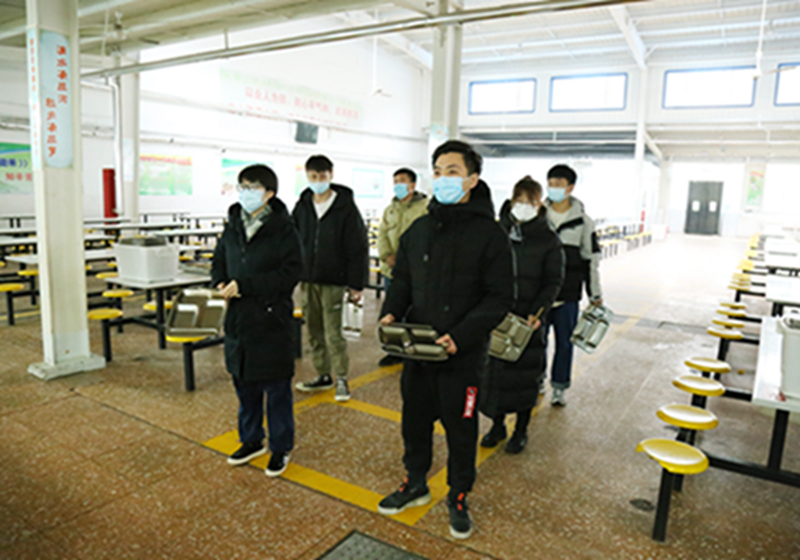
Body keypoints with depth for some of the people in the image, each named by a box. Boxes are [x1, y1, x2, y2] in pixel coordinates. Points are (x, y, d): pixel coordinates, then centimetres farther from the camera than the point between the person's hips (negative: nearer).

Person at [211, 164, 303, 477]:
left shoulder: (283, 229, -11)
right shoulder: (232, 227, 8)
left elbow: (290, 273, -17)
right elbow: (219, 263, 19)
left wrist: (244, 285, -20)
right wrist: (221, 283, -4)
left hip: (272, 321, -6)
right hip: (238, 320, 6)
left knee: (276, 389, 6)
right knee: (244, 385, 18)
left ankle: (281, 448, 23)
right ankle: (251, 441, 36)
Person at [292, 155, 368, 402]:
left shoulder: (346, 207, -6)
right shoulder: (301, 207, 7)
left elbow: (358, 249, -7)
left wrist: (356, 284, -10)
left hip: (333, 281, -5)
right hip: (307, 280, 5)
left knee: (333, 333, -3)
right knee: (314, 331, 12)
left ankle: (341, 379, 12)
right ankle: (323, 375, 26)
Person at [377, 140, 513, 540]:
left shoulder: (489, 233, -9)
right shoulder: (418, 230, 5)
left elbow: (499, 298, -11)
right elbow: (402, 281, 14)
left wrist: (462, 336, -22)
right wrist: (391, 312, -6)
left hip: (462, 356, -4)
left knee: (460, 428, 12)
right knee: (415, 418, 19)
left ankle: (458, 497, 36)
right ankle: (415, 484, 43)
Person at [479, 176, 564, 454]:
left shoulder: (548, 240, -4)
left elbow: (553, 282, -5)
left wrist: (537, 313, -18)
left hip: (528, 319, -2)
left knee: (525, 375, 7)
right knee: (493, 371, 9)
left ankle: (521, 430, 26)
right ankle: (497, 425, 28)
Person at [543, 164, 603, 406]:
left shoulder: (583, 221, 0)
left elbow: (591, 259, 5)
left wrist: (595, 295, 5)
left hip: (568, 295, -1)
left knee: (565, 342, 7)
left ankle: (559, 387, 23)